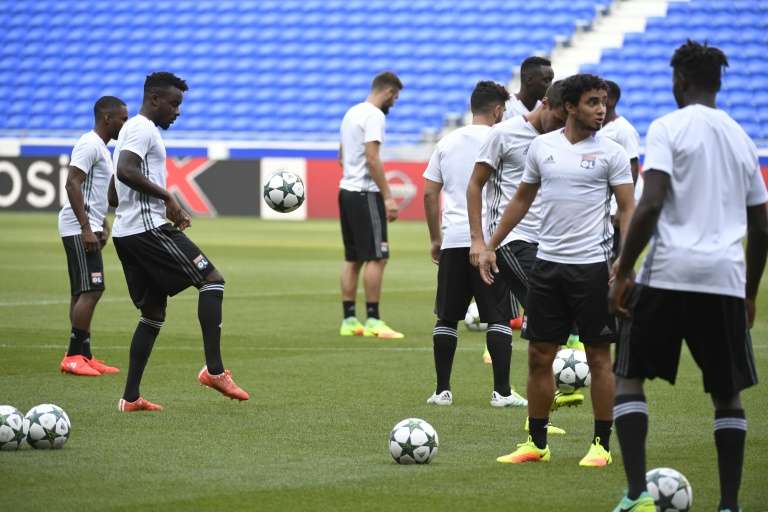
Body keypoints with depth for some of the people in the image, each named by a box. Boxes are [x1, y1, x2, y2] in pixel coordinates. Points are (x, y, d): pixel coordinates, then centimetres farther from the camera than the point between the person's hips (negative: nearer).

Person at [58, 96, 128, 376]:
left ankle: (84, 356, 11)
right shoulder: (90, 145, -13)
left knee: (83, 293, 10)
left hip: (88, 229, 11)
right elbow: (72, 184, -20)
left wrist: (102, 225, 22)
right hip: (79, 228, -11)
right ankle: (73, 357, -11)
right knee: (91, 290, -12)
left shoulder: (101, 148, 19)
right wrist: (86, 228, -23)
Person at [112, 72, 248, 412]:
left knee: (154, 313, 12)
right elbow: (126, 170, -26)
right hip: (148, 228, -11)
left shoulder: (134, 129, 24)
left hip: (126, 233, 11)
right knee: (212, 280, -8)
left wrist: (169, 210, 22)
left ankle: (130, 397, 8)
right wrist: (166, 197, -20)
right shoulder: (143, 129, -9)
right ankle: (214, 370, -14)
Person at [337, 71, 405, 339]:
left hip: (347, 190, 9)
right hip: (365, 194, -9)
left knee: (353, 259, 11)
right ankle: (373, 321, -7)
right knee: (377, 257, -6)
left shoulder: (352, 112, 17)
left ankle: (349, 320, 11)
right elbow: (372, 158, -21)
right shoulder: (374, 116, -13)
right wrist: (388, 197, -21)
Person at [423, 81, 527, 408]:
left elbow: (430, 193, 10)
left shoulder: (447, 143, 10)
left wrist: (435, 239, 17)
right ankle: (501, 391, -3)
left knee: (447, 317, 10)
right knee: (498, 317, 1)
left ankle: (442, 390, 9)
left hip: (452, 240, 4)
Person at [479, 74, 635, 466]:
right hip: (547, 263, 4)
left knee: (599, 356, 1)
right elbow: (522, 199, 17)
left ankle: (601, 444, 9)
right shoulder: (541, 146, 7)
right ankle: (536, 444, 15)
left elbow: (627, 209, -5)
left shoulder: (610, 153, -2)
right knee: (539, 356, 6)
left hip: (592, 265, -4)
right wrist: (490, 246, 14)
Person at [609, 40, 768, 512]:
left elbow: (650, 205, -13)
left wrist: (622, 273, -8)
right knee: (728, 395, 14)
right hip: (726, 279, 4)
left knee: (628, 378, 8)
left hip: (669, 274, -4)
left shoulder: (668, 128, -1)